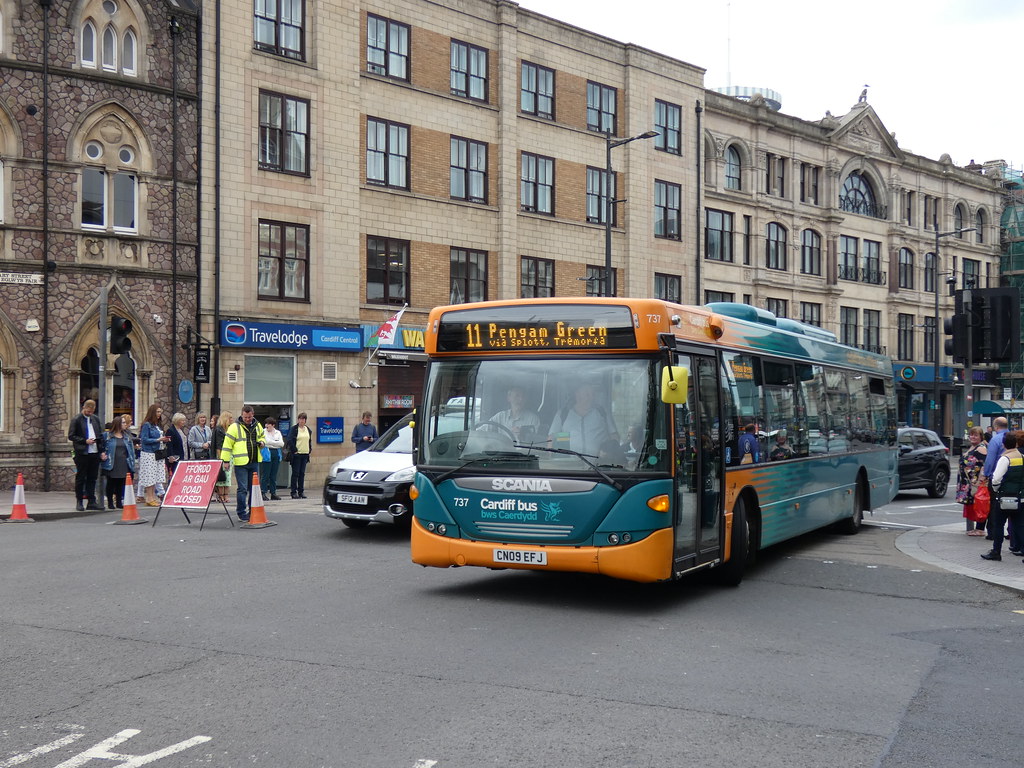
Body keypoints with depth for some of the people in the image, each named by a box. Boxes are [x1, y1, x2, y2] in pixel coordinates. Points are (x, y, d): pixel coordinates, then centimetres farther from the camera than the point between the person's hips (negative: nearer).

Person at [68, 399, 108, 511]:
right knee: (80, 478, 2)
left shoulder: (96, 419, 12)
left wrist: (102, 451, 6)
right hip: (82, 454, -5)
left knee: (92, 478, 7)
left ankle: (91, 502, 11)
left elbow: (101, 436, 15)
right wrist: (85, 441, -15)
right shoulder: (76, 420, -3)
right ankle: (79, 502, 9)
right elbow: (71, 436, -6)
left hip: (95, 453, 5)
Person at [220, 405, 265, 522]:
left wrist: (261, 442, 5)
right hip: (240, 464, -5)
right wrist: (226, 460, -9)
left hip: (254, 463, 5)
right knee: (242, 489, -5)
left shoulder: (257, 426, 10)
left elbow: (262, 437, 29)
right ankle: (241, 513, 4)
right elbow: (227, 444, -6)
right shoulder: (235, 427, -7)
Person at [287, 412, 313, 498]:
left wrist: (310, 451, 12)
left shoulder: (308, 429, 14)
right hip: (296, 454, -5)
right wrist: (294, 450, -14)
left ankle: (301, 491, 12)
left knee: (302, 473, 7)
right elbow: (289, 440, -11)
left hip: (305, 454, 5)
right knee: (295, 473, -3)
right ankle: (294, 492, -1)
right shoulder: (294, 429, -4)